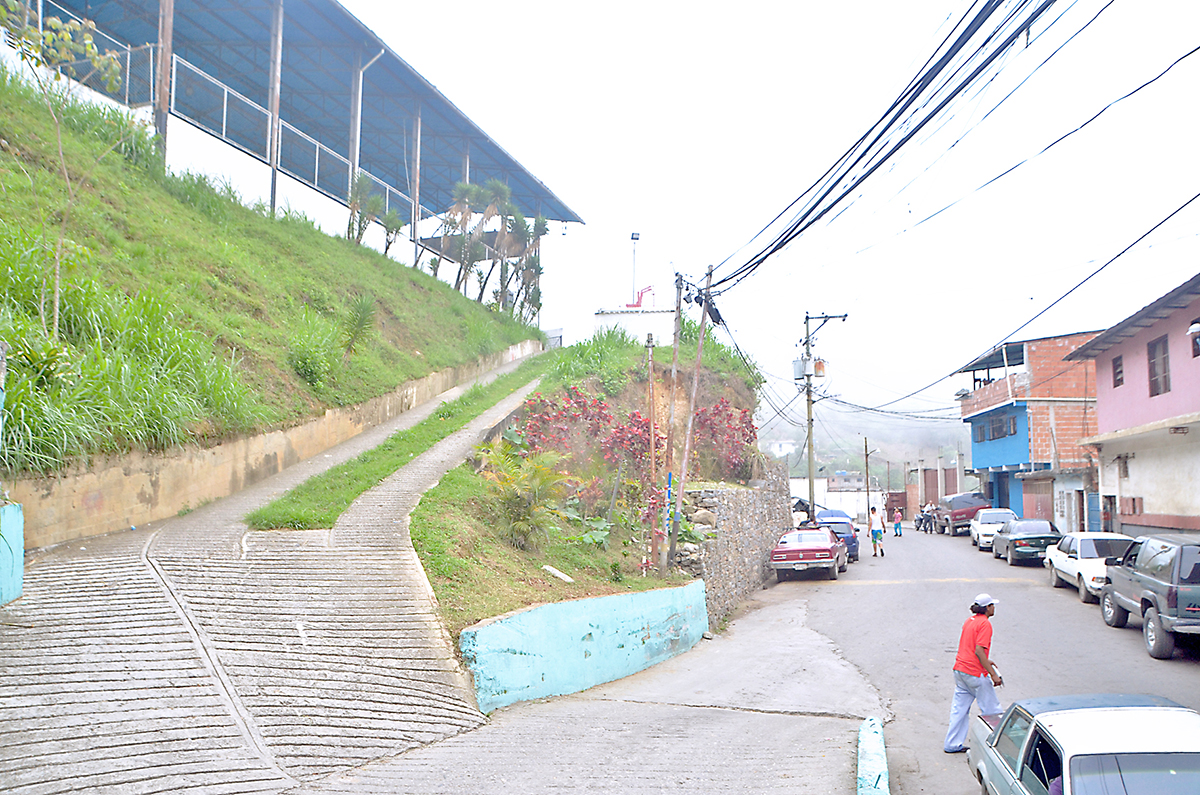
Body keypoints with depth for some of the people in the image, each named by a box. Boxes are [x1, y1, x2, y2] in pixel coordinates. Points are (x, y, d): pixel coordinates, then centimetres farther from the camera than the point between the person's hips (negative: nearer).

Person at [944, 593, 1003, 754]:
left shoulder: (969, 621, 13)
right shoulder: (985, 623, -14)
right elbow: (979, 651, -21)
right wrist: (993, 674, -18)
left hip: (959, 669, 9)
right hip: (975, 673, -9)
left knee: (959, 709, 12)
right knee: (991, 709, 7)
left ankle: (952, 745, 15)